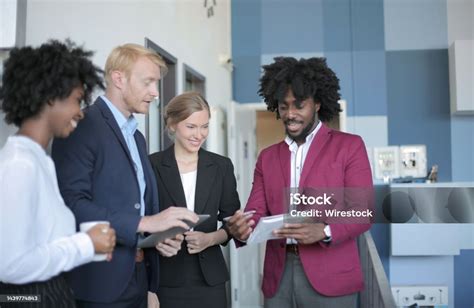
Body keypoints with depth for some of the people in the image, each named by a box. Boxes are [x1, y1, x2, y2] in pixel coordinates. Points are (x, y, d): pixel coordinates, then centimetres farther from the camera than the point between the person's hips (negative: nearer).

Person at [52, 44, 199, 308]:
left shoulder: (137, 137, 16)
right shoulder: (81, 127, -12)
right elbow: (73, 203, -22)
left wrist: (159, 237, 0)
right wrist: (144, 222, -23)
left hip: (138, 277, 8)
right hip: (100, 282, -8)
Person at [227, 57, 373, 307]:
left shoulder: (349, 146, 1)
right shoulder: (267, 157, 14)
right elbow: (257, 212, 6)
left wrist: (323, 231, -23)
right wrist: (243, 228, -17)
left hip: (329, 277, -3)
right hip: (278, 277, 4)